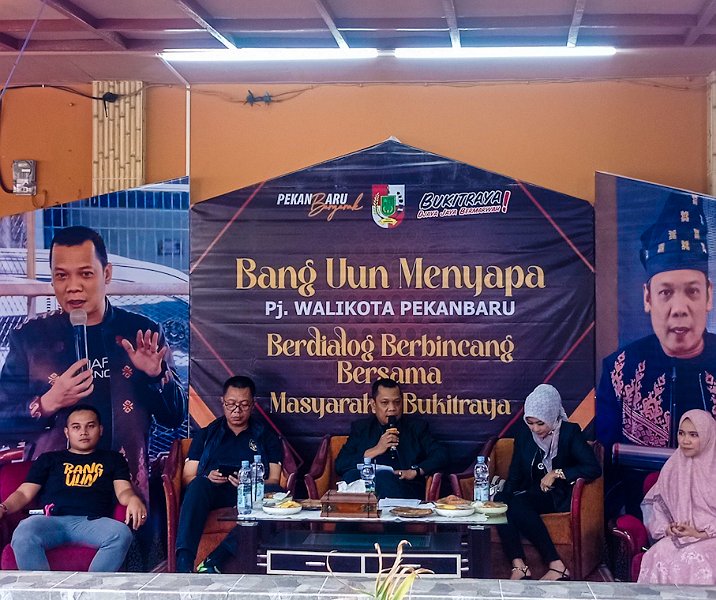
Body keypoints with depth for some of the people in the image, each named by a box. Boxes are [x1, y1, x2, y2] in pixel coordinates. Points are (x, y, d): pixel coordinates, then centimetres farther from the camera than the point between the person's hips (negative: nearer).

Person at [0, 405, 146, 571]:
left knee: (121, 534, -36)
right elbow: (24, 493, 20)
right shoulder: (49, 459, 28)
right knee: (23, 534, -35)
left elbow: (123, 491, 12)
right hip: (52, 521, 0)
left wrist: (133, 499, -15)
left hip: (94, 521, 0)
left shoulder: (113, 459, 27)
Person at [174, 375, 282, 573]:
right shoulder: (206, 435, 24)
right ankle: (183, 564, -48)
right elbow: (188, 477, 15)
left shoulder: (267, 437, 21)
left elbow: (274, 481, 9)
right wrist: (207, 478, -9)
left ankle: (216, 561, -41)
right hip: (211, 493, 0)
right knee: (199, 484, -35)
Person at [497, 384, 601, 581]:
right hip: (531, 496, 5)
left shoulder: (570, 432, -3)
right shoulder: (523, 435, 9)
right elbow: (514, 476, 10)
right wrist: (504, 497, -9)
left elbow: (594, 468, -15)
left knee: (517, 505, -33)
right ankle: (518, 565, -35)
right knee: (501, 503, -28)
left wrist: (557, 473, -19)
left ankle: (556, 566, -31)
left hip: (558, 498, -5)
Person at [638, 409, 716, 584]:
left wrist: (701, 534, -14)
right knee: (657, 556, -28)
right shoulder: (673, 467, 11)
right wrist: (666, 528, -3)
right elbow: (656, 503, 15)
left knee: (695, 561, -34)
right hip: (678, 537, 3)